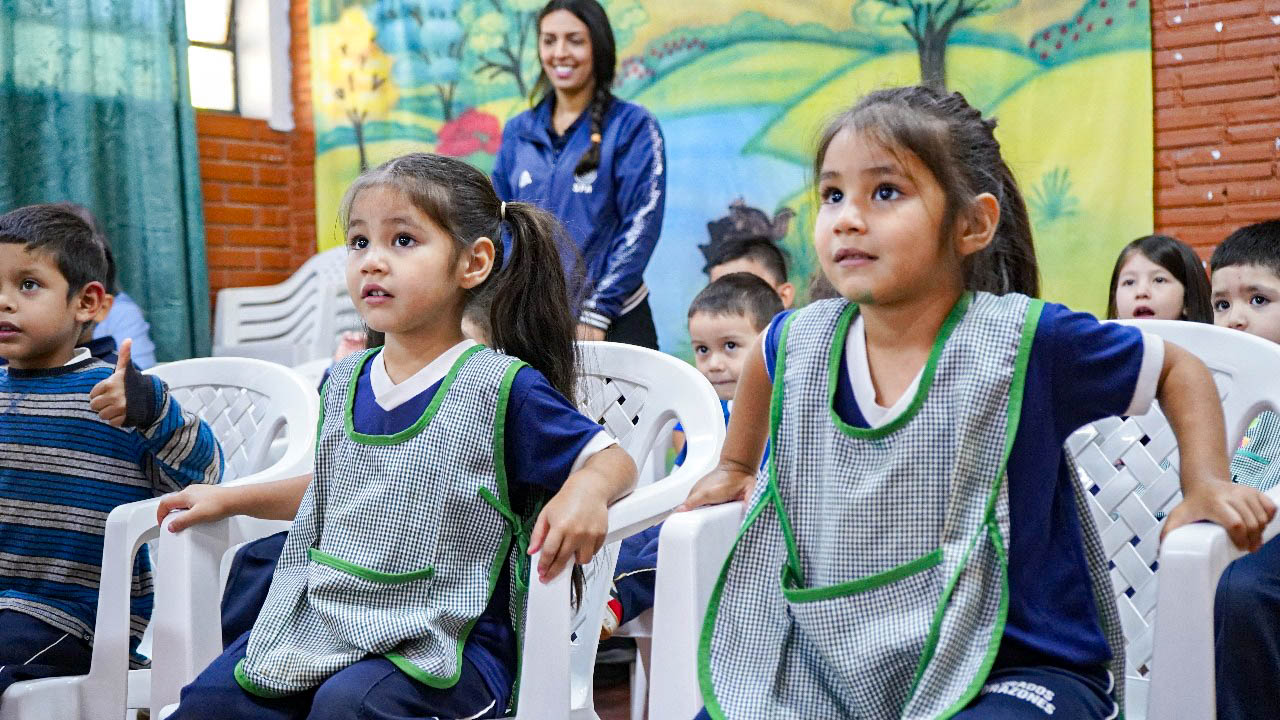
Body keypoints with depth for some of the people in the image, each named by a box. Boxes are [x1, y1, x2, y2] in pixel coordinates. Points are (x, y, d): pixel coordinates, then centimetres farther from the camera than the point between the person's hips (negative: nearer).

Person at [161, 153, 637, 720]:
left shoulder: (501, 387, -10)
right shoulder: (344, 382, 9)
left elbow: (610, 458, -6)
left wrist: (584, 491, -29)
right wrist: (230, 498, 22)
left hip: (448, 641, -6)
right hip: (325, 622, 6)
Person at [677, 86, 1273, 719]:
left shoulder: (1027, 341, -13)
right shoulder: (800, 343, -1)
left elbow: (1180, 371, 4)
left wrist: (1206, 485, -7)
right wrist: (737, 465, 31)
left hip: (1022, 668, -4)